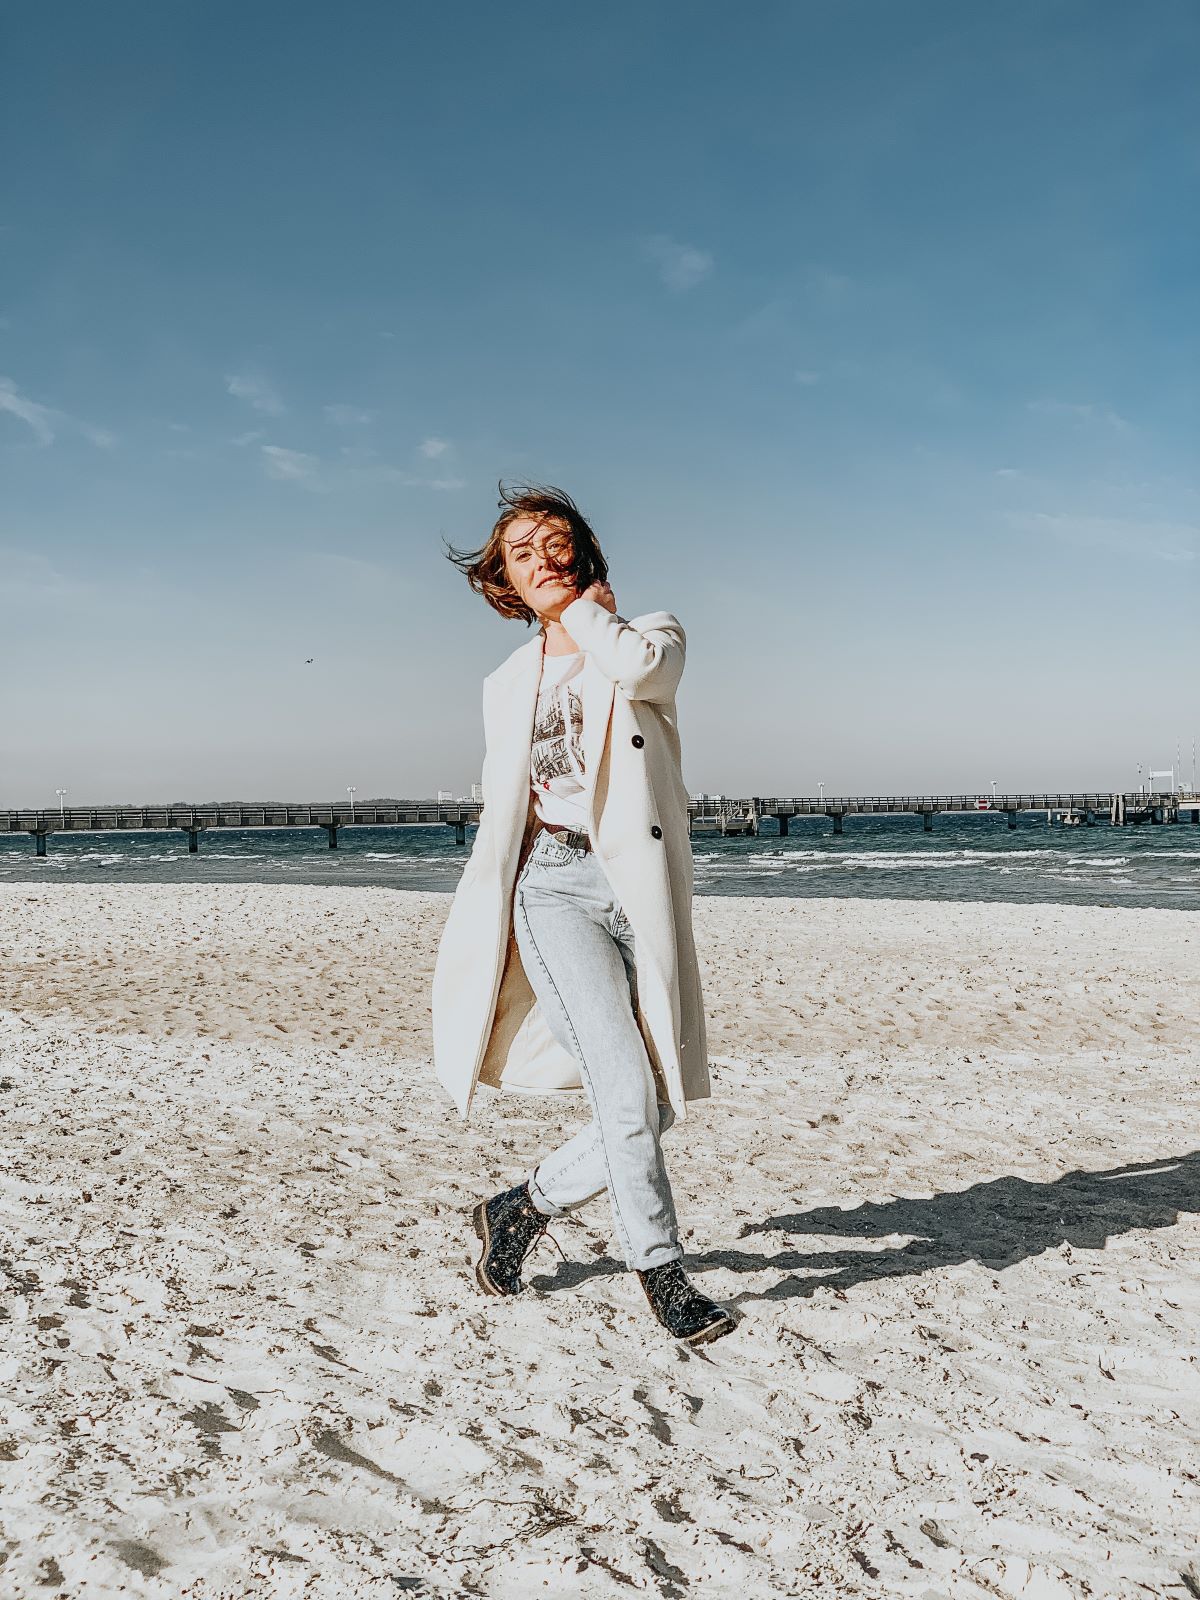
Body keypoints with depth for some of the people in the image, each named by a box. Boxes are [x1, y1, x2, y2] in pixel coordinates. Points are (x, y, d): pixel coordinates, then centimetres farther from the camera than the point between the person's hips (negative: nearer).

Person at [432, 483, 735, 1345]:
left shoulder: (651, 634, 11)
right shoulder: (507, 685, 17)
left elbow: (637, 667, -17)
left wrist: (586, 610, 2)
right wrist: (473, 936, 14)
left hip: (638, 883, 1)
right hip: (553, 885, 0)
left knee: (657, 1104, 1)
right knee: (626, 1088, -14)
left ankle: (527, 1206, 24)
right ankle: (663, 1271, 5)